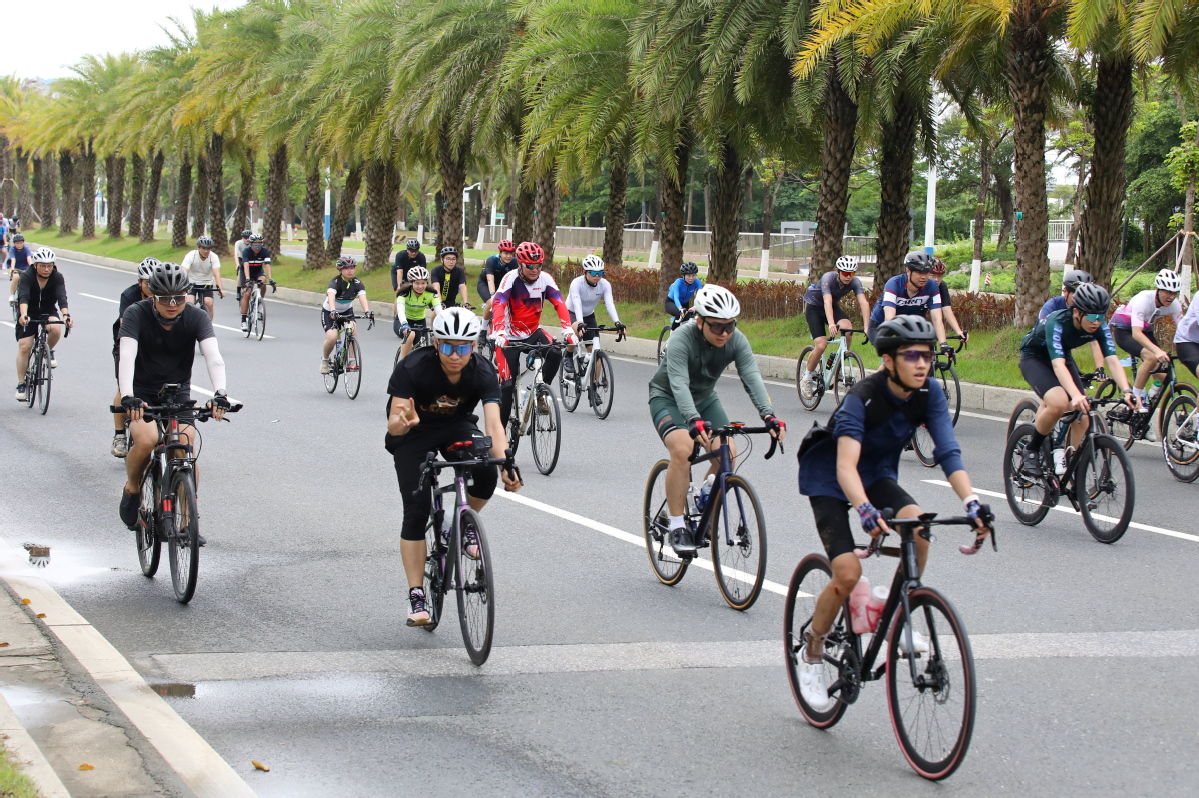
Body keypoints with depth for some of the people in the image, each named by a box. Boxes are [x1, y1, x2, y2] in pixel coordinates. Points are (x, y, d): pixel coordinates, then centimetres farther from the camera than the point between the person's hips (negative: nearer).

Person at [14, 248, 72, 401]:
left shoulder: (57, 277, -15)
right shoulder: (27, 276, -20)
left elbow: (62, 298, -28)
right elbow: (23, 297, -34)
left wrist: (66, 315, -47)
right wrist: (24, 315, -53)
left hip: (48, 312, 1)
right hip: (29, 313, -1)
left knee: (56, 329, -32)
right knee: (24, 347, -11)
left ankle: (49, 350, -1)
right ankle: (21, 384, 1)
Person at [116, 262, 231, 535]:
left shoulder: (196, 317, -16)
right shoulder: (136, 314, -21)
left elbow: (213, 356, -30)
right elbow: (127, 355, -34)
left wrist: (220, 394, -47)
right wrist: (127, 397, -50)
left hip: (178, 393, 2)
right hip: (142, 392, -2)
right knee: (146, 440, -27)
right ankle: (132, 490, 2)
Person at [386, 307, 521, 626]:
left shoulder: (483, 372, -25)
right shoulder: (412, 368, -30)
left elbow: (493, 423, -35)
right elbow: (393, 423, -32)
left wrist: (505, 465, -52)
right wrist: (403, 422, -57)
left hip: (457, 427, 2)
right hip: (414, 434, -2)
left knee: (486, 474, -29)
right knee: (416, 510, -14)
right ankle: (416, 598, -7)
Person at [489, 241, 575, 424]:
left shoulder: (545, 279, -10)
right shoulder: (511, 279, -20)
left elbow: (560, 304, -17)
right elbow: (498, 306, -31)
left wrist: (568, 329, -34)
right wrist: (499, 333, -47)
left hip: (533, 332, 3)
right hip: (510, 337, -3)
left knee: (555, 354, -25)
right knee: (507, 384, -6)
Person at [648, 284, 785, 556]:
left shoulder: (736, 340, -19)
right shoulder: (682, 339, -31)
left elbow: (752, 377, -29)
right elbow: (679, 384, -44)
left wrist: (768, 415, -46)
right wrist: (694, 421, -60)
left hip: (705, 398, 5)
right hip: (668, 399, -5)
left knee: (727, 452, -16)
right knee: (682, 449, -30)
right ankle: (677, 527, -20)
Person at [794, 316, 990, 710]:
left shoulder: (929, 394, -16)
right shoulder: (863, 397, -31)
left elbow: (948, 452, -23)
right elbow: (846, 466, -41)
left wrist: (972, 501, -40)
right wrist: (867, 511, -59)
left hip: (878, 472, 5)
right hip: (827, 477, -5)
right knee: (848, 571, -21)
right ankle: (811, 656, 1)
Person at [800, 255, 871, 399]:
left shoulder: (855, 282, -20)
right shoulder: (828, 279, -31)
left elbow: (864, 302, -30)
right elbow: (827, 302, -45)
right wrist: (831, 324, -60)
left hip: (834, 306, 4)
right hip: (814, 307, -4)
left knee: (848, 329, -27)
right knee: (821, 345, -20)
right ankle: (807, 378, 0)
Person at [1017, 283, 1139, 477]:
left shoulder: (1100, 327, -21)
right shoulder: (1057, 322, -36)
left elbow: (1112, 360, -29)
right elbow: (1058, 365, -46)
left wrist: (1127, 391, -46)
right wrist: (1076, 395, -61)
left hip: (1064, 356, 6)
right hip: (1034, 357, -6)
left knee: (1081, 418, -9)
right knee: (1058, 403, -32)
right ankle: (1031, 451, -10)